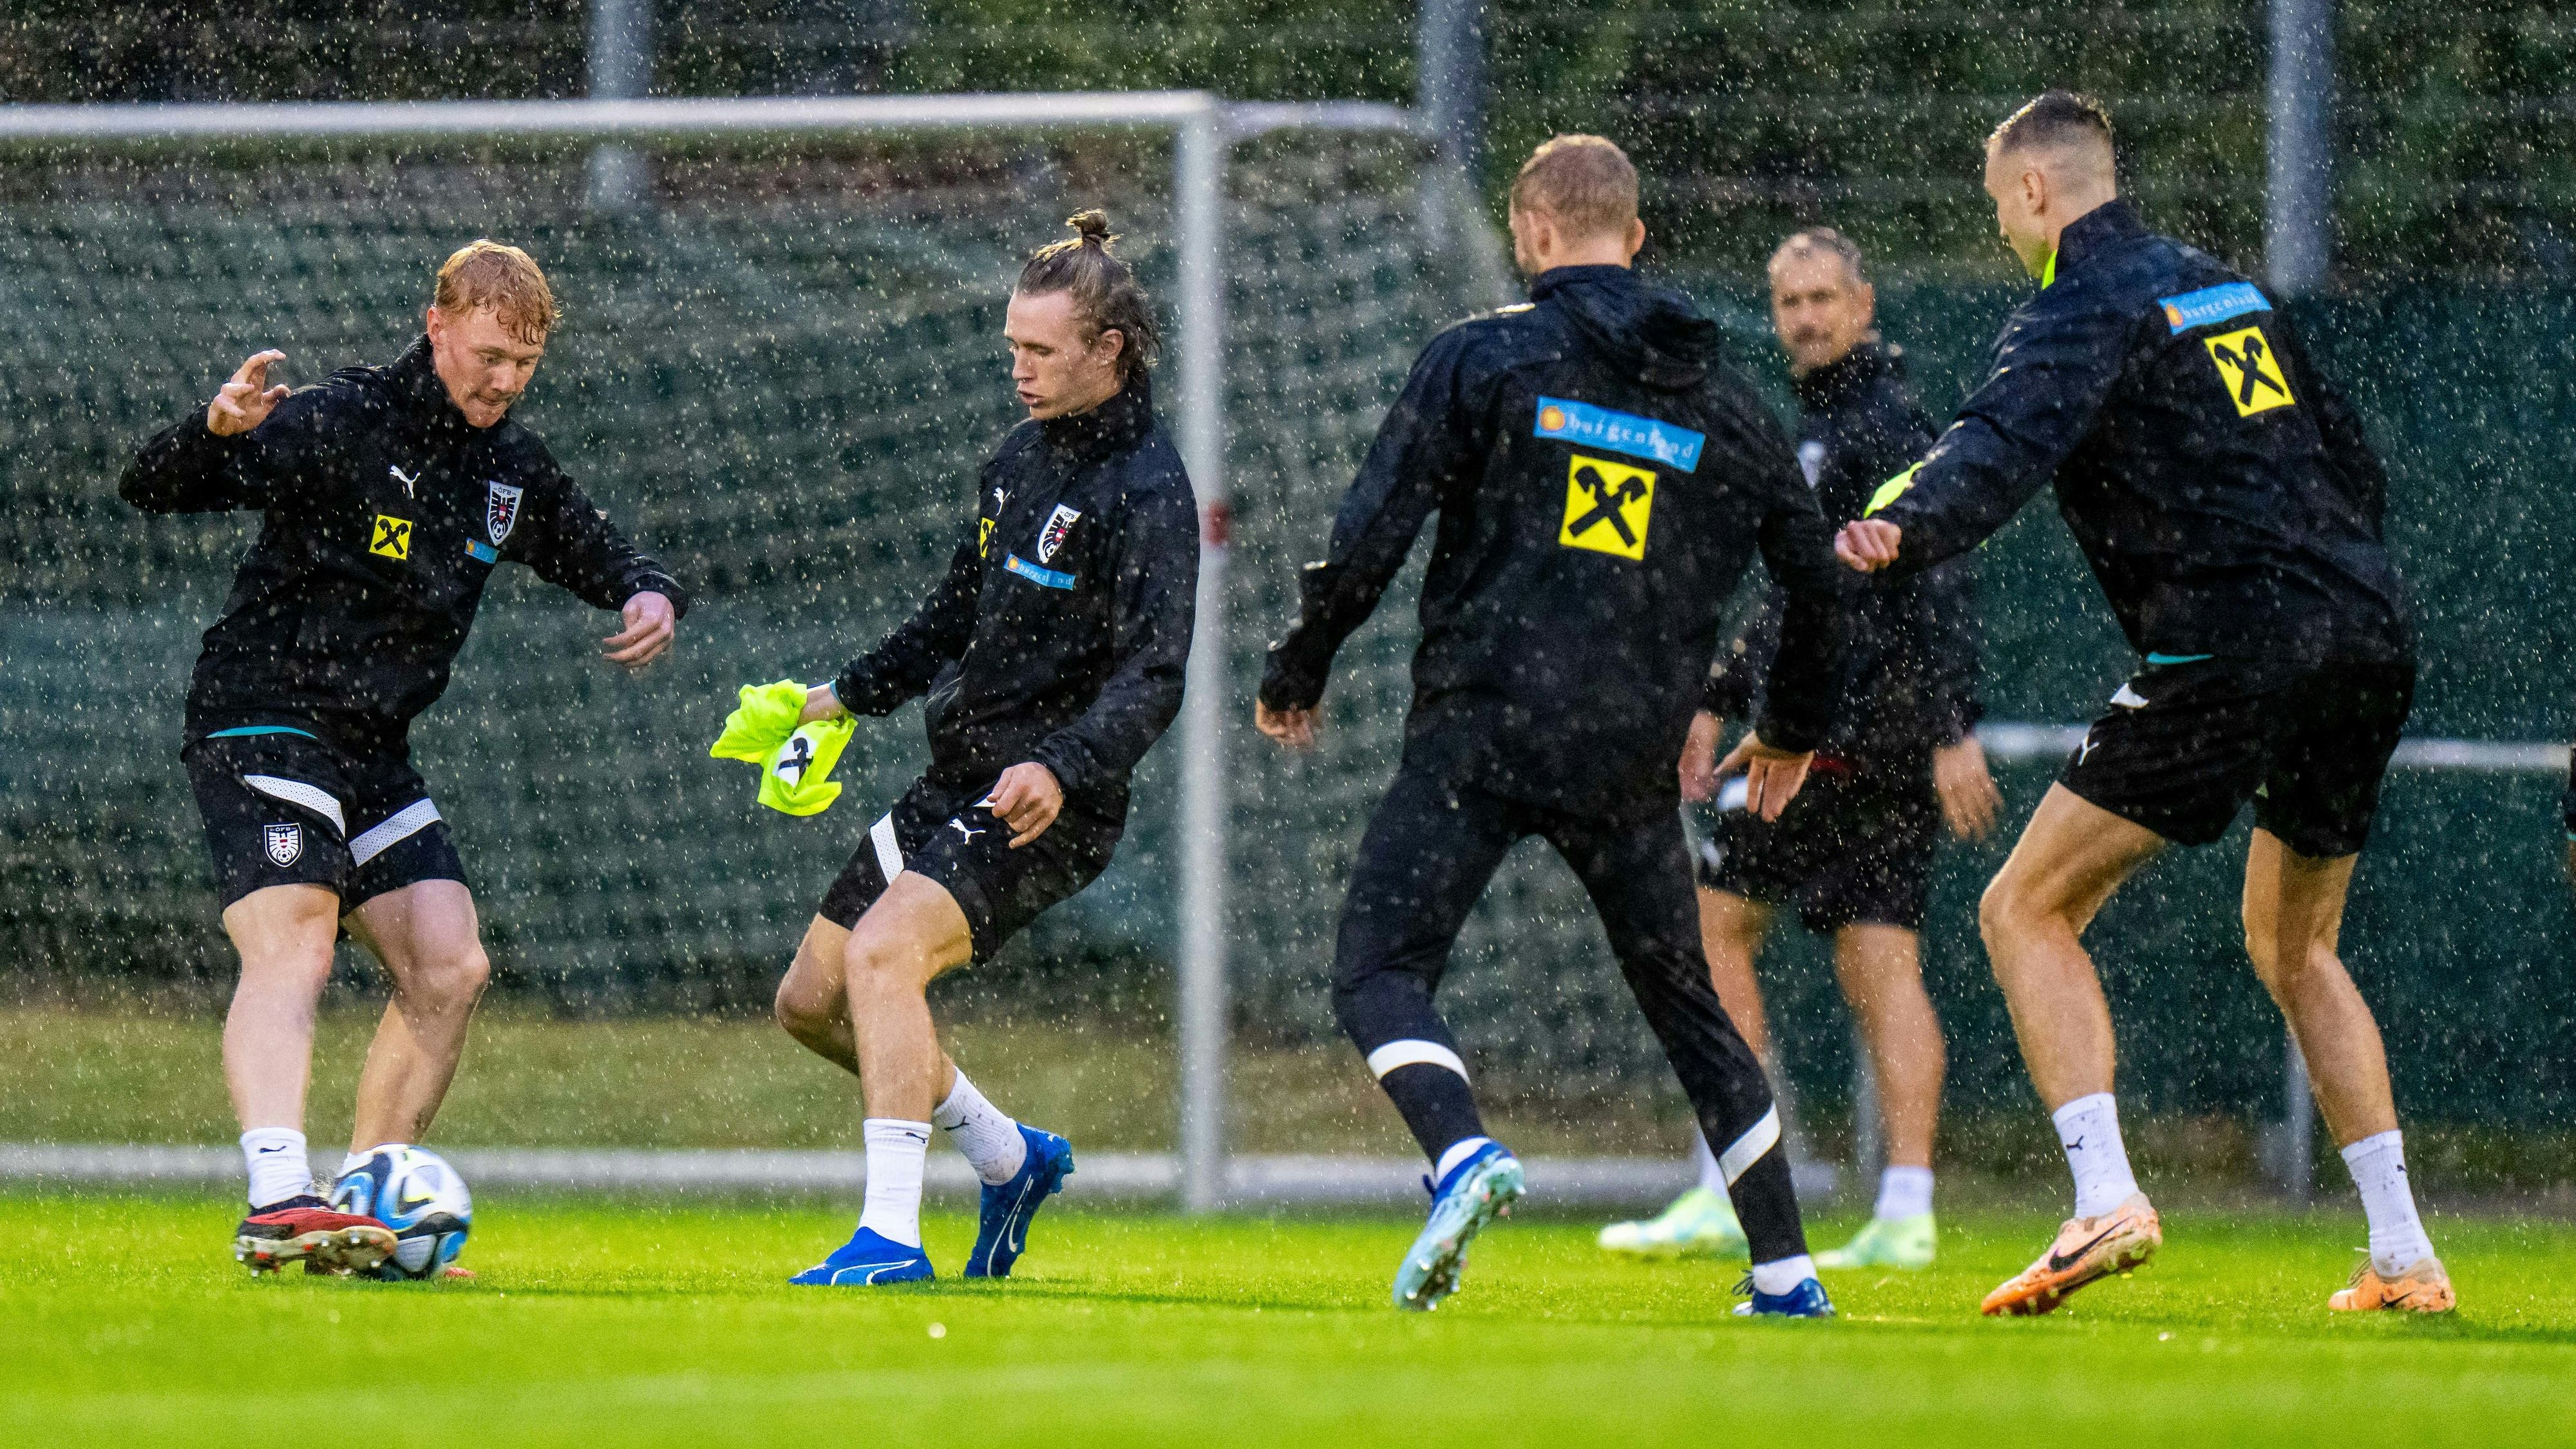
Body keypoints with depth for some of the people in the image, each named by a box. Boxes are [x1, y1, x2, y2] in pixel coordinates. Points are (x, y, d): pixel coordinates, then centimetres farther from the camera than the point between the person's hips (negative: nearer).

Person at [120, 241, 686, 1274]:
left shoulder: (511, 469, 8)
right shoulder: (338, 426, -15)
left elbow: (595, 555, 22)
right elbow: (151, 489, -19)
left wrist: (647, 596, -3)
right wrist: (216, 434, -42)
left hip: (373, 753, 8)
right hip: (262, 724, -8)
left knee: (449, 969, 1)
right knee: (292, 952, -26)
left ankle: (362, 1211, 8)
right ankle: (278, 1201, -41)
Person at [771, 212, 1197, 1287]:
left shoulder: (1146, 490, -15)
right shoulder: (1023, 458, 12)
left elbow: (1152, 676, -25)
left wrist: (1062, 769, -40)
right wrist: (848, 696, 18)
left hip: (1044, 806, -9)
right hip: (957, 784, 9)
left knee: (884, 952, -30)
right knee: (811, 999, 12)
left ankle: (891, 1239, -33)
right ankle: (1008, 1160, 31)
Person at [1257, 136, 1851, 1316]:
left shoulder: (1482, 358, 1)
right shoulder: (1722, 401, 14)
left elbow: (1370, 535, -5)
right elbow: (1816, 583, 20)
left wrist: (1295, 675, 9)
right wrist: (1790, 732, 37)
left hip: (1481, 730, -4)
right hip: (1631, 758, 4)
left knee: (1378, 973, -4)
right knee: (1686, 1004, 16)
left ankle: (1463, 1156, -31)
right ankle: (1784, 1271, 14)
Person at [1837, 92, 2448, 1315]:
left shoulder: (2085, 308, -3)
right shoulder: (2227, 288, 22)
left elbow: (2009, 440, -25)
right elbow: (2351, 465, 28)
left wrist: (1902, 527, -42)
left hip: (2232, 648, -8)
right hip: (2371, 639, 8)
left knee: (2027, 908, -1)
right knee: (2293, 947, 25)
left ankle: (2106, 1199, -18)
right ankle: (2403, 1255, 19)